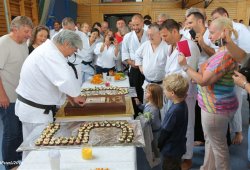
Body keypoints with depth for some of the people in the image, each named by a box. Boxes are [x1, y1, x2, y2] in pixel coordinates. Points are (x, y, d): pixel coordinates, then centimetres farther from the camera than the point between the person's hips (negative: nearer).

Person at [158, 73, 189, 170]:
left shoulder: (174, 111, -32)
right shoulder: (182, 104, -5)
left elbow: (165, 131, -22)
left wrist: (158, 145, -7)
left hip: (171, 149, -8)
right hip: (178, 146, 8)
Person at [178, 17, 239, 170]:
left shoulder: (225, 55, -25)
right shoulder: (224, 51, 7)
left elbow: (203, 81, -24)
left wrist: (185, 65, -15)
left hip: (216, 108, -11)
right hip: (213, 105, 11)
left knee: (218, 145, 9)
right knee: (210, 140, 24)